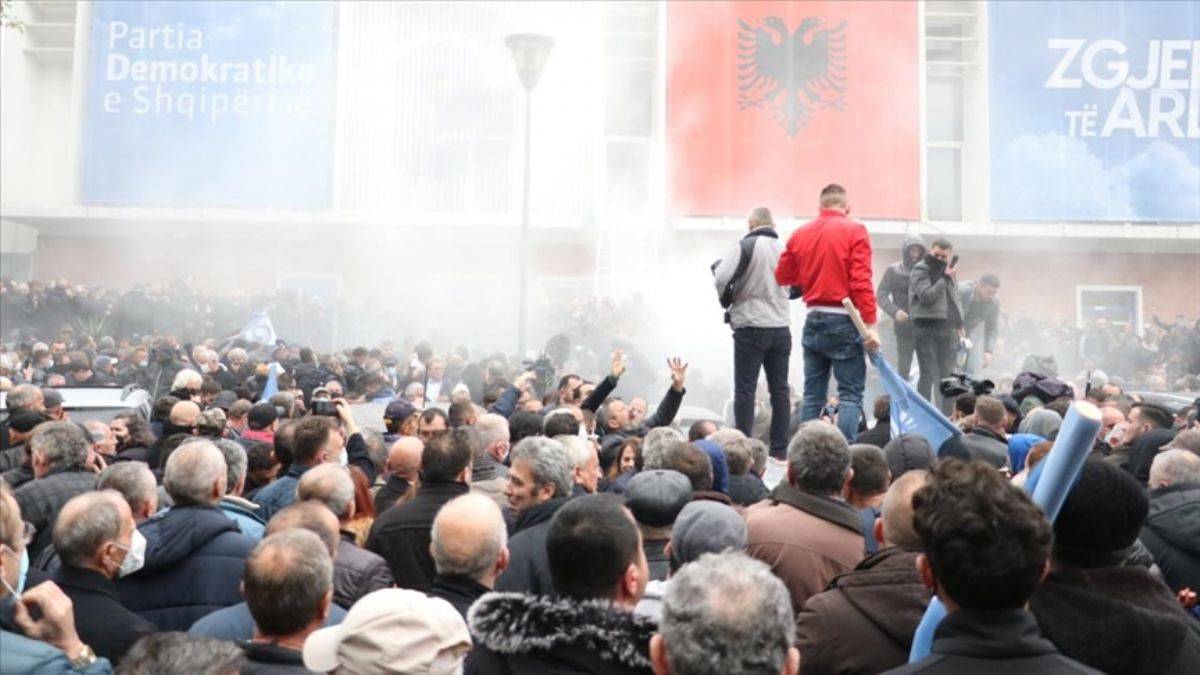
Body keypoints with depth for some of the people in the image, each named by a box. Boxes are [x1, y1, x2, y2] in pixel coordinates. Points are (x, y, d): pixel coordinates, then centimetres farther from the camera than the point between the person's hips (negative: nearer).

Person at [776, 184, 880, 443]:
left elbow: (782, 276, 12)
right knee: (851, 394, -1)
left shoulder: (800, 234, 7)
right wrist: (870, 325, -13)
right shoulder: (855, 231, -5)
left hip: (813, 319, 5)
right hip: (844, 320, -5)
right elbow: (862, 282, -13)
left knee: (812, 395, 11)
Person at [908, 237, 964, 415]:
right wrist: (945, 278, -17)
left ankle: (947, 416, 16)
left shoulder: (948, 270, 16)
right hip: (926, 328, -6)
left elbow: (956, 298, 22)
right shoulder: (921, 269, -5)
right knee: (928, 375, -5)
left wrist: (959, 324, 14)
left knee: (947, 375, 10)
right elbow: (926, 296, -17)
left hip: (948, 328, 6)